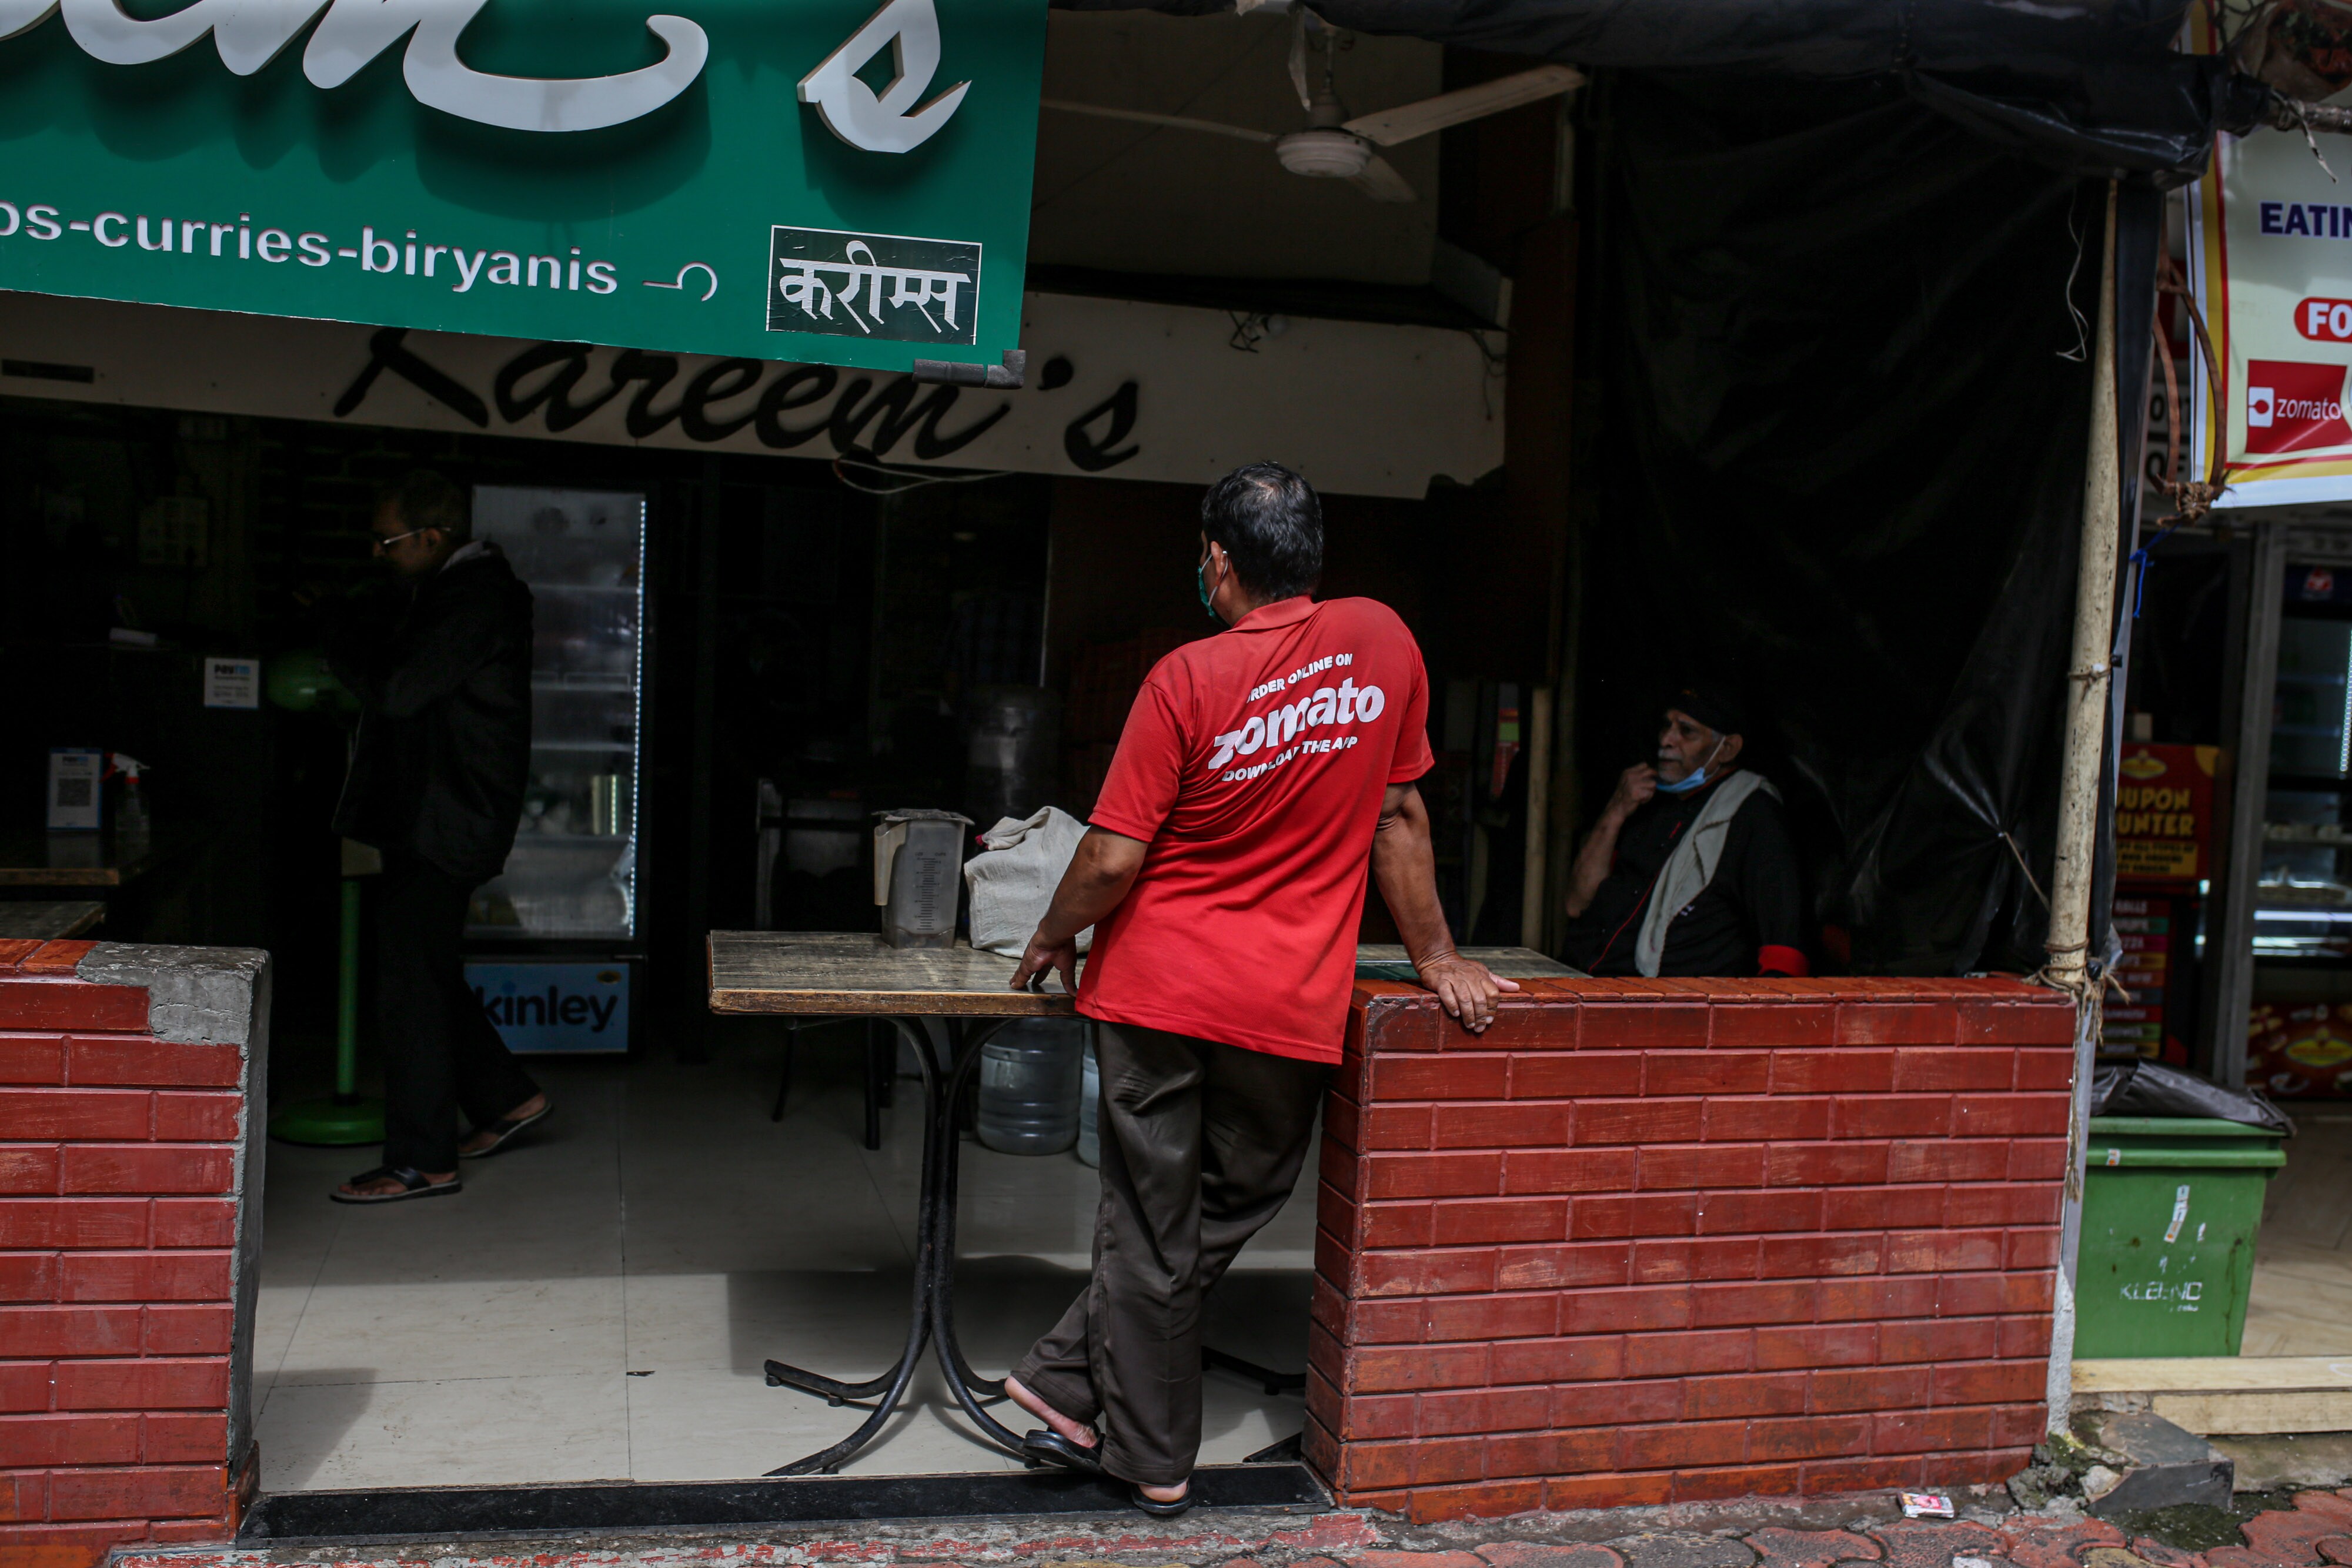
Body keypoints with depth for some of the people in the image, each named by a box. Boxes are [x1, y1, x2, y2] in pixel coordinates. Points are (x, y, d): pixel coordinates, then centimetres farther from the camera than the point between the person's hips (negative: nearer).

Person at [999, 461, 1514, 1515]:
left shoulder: (1187, 678, -11)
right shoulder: (1382, 641, -2)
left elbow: (1114, 856, -11)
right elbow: (1398, 815, 5)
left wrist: (1051, 942, 6)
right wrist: (1435, 956, 14)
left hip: (1158, 987, -2)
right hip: (1291, 1009, 2)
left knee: (1149, 1229, 11)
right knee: (1224, 1215, 18)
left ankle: (1152, 1458, 22)